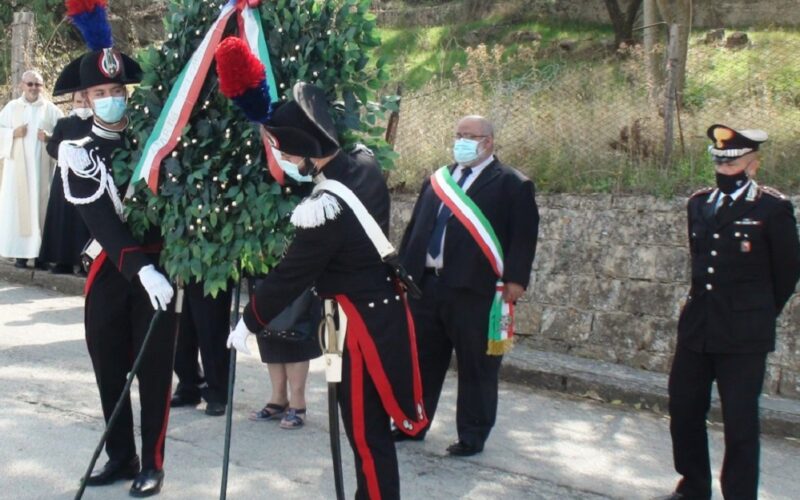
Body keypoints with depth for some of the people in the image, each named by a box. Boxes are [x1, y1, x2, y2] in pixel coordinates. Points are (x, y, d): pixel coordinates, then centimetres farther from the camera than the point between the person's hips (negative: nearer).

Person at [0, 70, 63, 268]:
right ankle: (20, 253, -3)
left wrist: (51, 138, -12)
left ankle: (41, 252, 0)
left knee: (41, 205, -3)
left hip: (42, 166, 0)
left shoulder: (51, 109, 8)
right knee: (17, 205, -4)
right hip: (17, 165, 0)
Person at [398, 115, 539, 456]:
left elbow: (523, 235, -8)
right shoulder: (438, 180, 17)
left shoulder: (511, 184, -1)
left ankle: (472, 437, 15)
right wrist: (403, 269, 12)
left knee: (476, 367, 4)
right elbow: (415, 226, 18)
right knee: (421, 360, 14)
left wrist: (515, 278, -17)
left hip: (475, 289, -5)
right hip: (426, 284, 6)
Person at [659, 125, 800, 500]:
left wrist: (759, 314, 9)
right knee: (684, 412, 12)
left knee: (740, 423, -1)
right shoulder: (699, 204, 9)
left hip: (743, 336, -6)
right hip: (696, 328, 6)